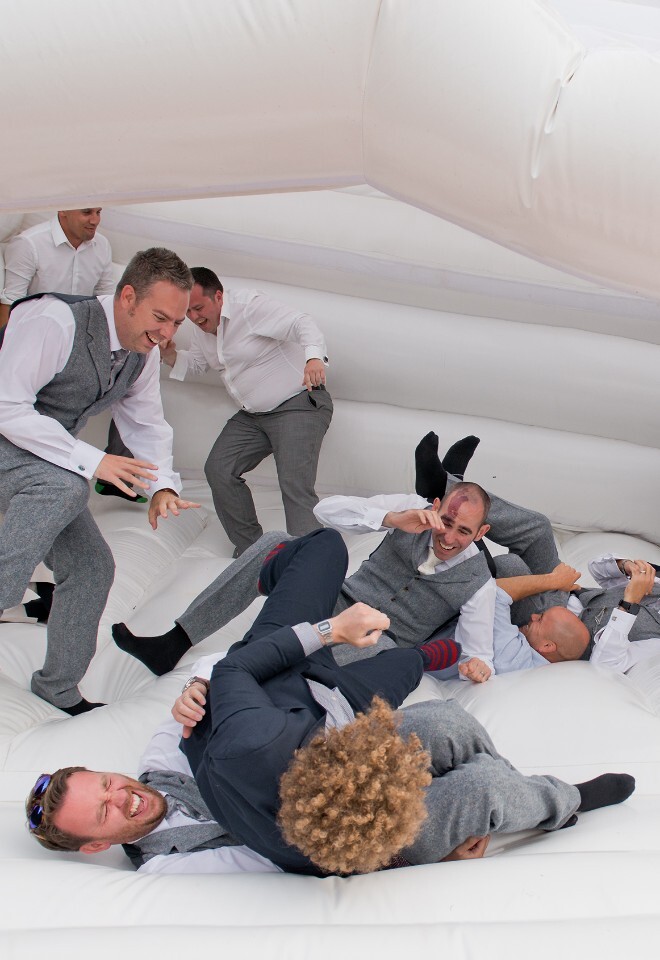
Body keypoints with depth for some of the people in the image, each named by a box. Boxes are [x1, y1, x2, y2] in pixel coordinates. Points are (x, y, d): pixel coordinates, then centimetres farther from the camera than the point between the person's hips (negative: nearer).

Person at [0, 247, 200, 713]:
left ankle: (58, 689, 20)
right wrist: (91, 460, -34)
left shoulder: (144, 353, -1)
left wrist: (163, 485, -12)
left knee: (92, 566, 4)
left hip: (53, 466, 8)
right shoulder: (54, 322, -27)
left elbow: (148, 424, 8)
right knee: (66, 486, -37)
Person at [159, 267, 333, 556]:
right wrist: (171, 355, 0)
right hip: (252, 415, 9)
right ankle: (251, 551, 2)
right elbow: (196, 362, 24)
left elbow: (301, 323, -27)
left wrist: (314, 356, -49)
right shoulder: (202, 328, 8)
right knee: (218, 470, -6)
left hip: (299, 404, -9)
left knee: (295, 485, -22)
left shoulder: (250, 305, -17)